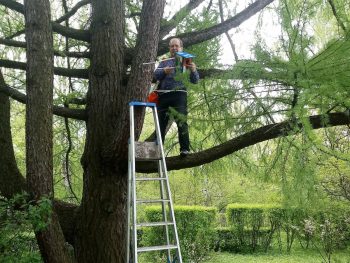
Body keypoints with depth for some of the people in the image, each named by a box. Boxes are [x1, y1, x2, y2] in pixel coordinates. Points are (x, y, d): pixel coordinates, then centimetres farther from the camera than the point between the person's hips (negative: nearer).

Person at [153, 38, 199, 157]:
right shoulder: (164, 62, 23)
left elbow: (195, 81, 6)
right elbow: (155, 75, 6)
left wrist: (194, 71, -16)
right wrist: (164, 71, -16)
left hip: (179, 94, -3)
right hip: (163, 95, 3)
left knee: (181, 121, -17)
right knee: (161, 123, 2)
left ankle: (185, 149, -22)